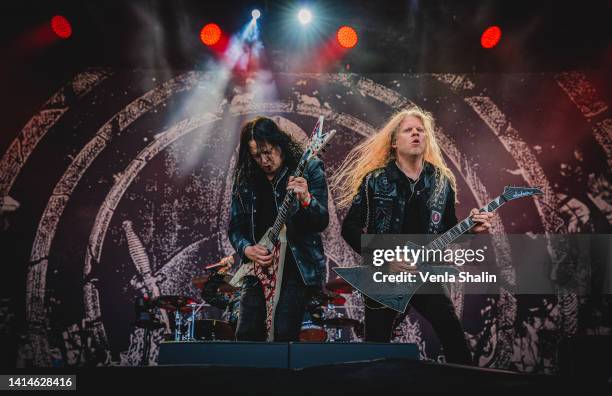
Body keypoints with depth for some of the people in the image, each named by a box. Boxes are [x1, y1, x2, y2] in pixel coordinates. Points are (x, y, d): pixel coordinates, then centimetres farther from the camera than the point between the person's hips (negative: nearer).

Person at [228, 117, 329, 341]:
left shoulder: (309, 169, -3)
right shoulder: (244, 179, 9)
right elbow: (235, 228, 12)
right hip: (258, 268, 4)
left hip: (299, 266, -3)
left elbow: (322, 223, -8)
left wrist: (306, 200, -28)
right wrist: (247, 249, -8)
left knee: (284, 335, -11)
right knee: (246, 335, -2)